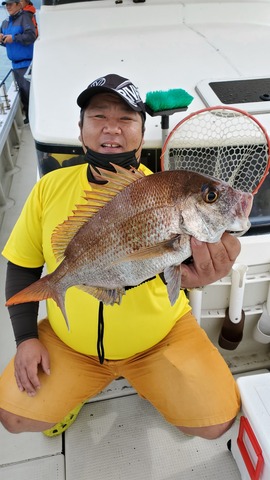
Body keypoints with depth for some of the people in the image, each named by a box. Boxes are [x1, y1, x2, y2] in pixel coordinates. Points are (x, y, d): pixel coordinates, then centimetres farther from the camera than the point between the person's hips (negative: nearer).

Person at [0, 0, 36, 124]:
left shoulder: (24, 17, -9)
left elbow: (31, 36, -23)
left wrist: (13, 38, -20)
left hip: (26, 63, -8)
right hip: (15, 64, 8)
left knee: (29, 91, -9)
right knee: (22, 92, 13)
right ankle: (28, 116, 24)